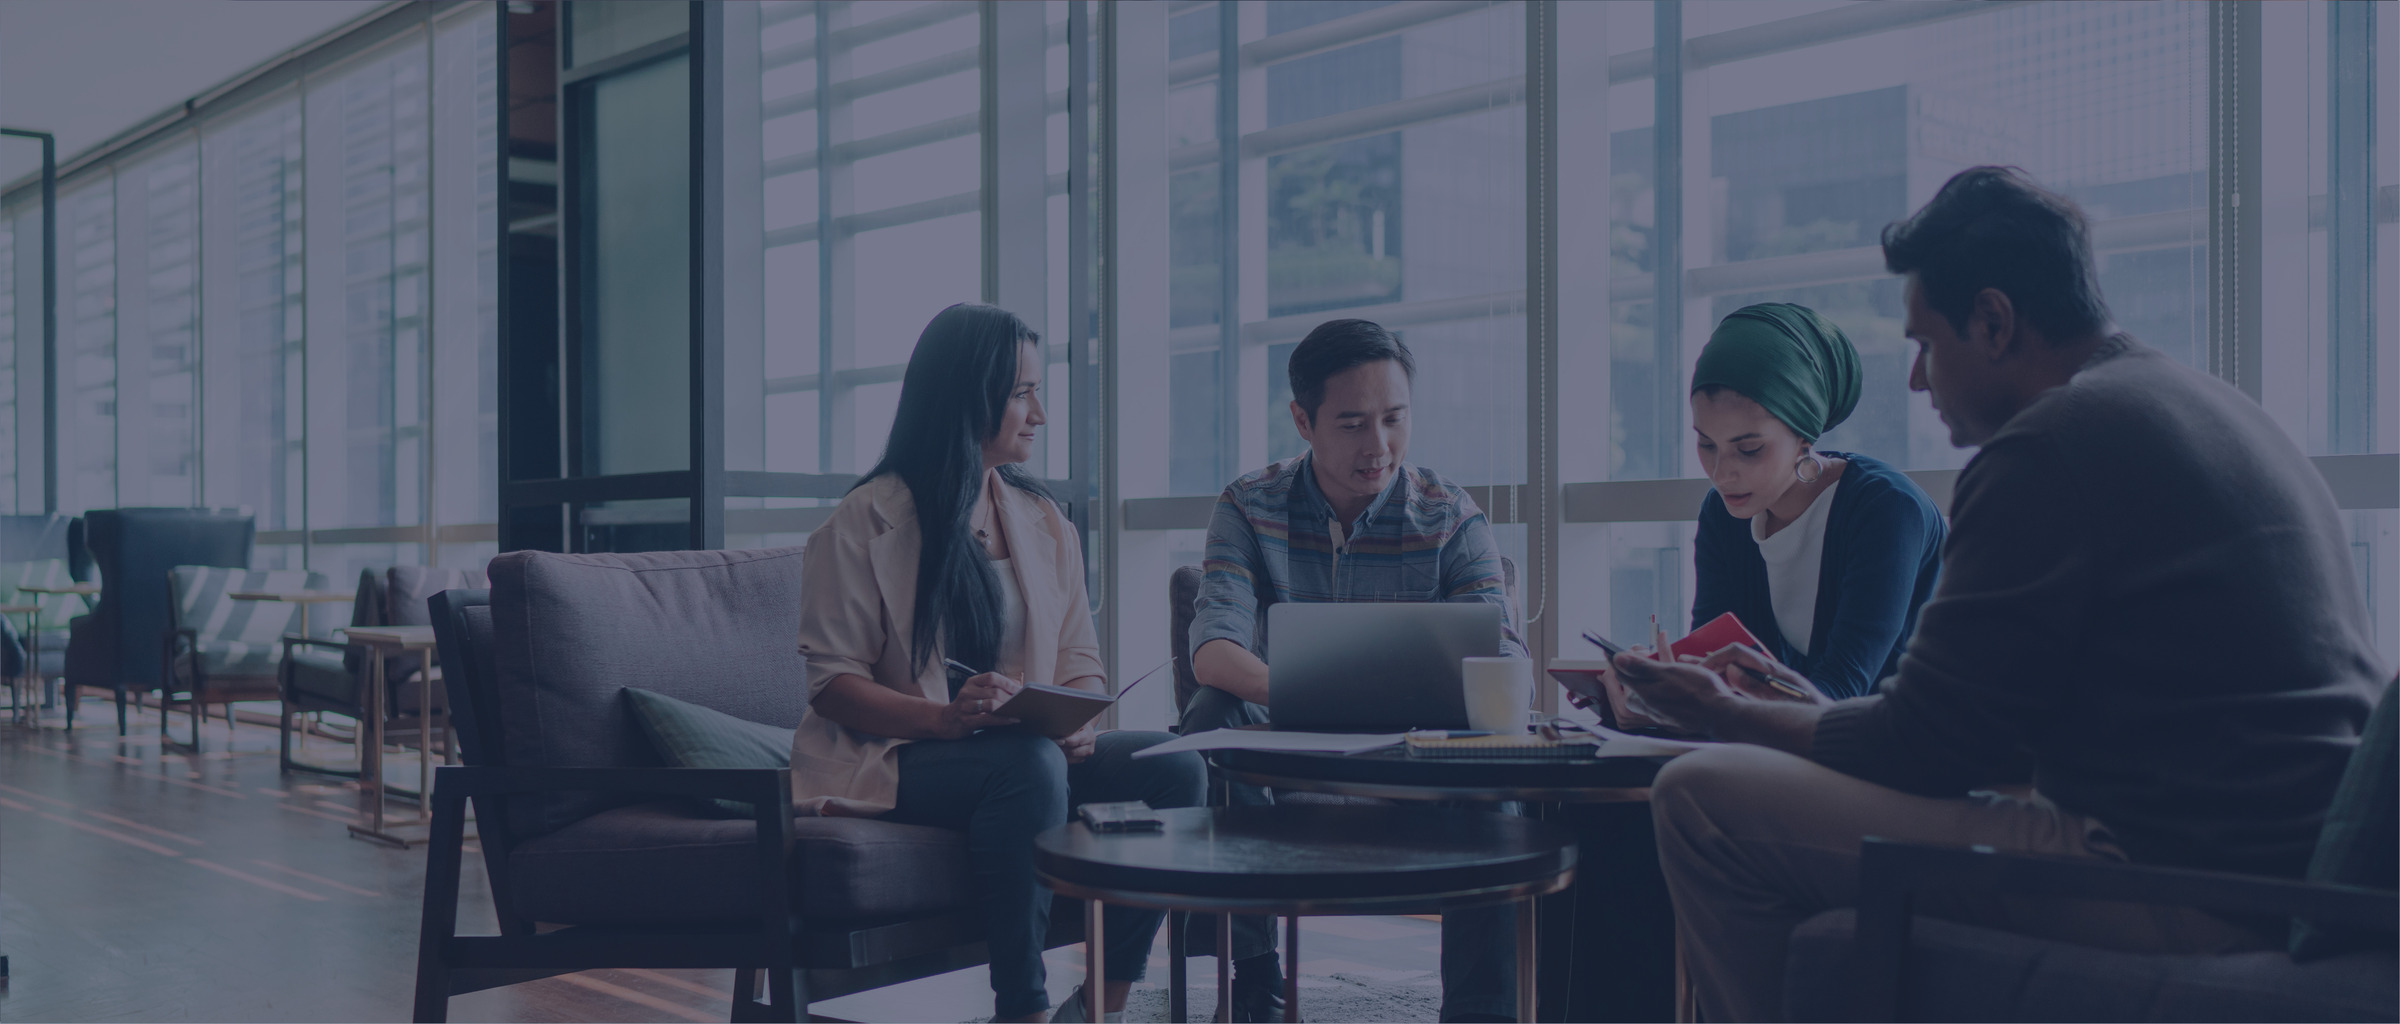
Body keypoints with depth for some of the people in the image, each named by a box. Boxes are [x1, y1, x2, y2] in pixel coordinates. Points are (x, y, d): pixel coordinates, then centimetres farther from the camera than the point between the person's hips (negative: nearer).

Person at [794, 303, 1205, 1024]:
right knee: (1028, 764, -36)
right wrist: (946, 718, -26)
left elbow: (1081, 661, 12)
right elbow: (833, 685, -9)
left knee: (1175, 767, -17)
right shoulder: (865, 522, -4)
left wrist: (1077, 720, -13)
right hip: (892, 763, -6)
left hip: (1032, 753, 6)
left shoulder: (1044, 522, 15)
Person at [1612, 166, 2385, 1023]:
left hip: (2167, 887, -11)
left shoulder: (2055, 442, -14)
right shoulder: (2205, 407, 18)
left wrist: (1739, 718, 6)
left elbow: (1923, 745, -11)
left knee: (1702, 797, -14)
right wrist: (1818, 712, 23)